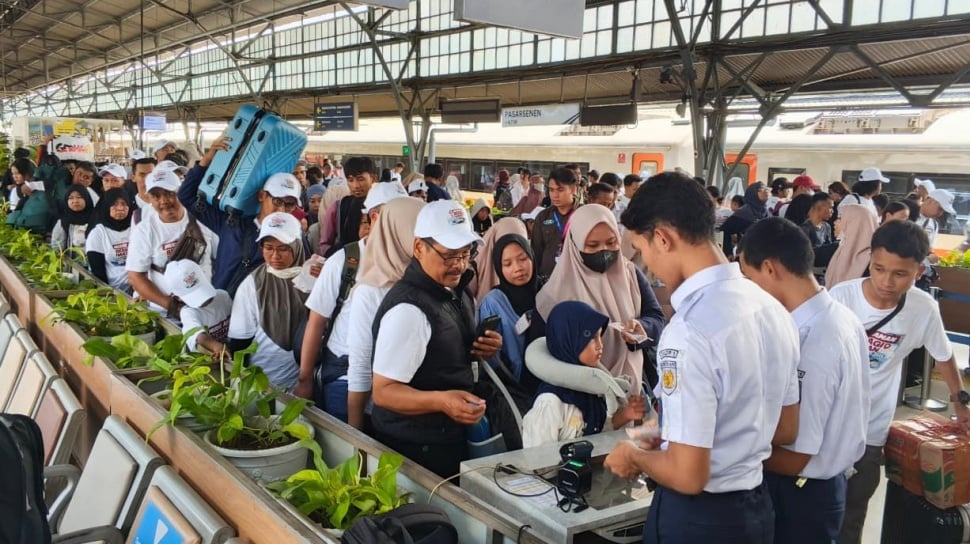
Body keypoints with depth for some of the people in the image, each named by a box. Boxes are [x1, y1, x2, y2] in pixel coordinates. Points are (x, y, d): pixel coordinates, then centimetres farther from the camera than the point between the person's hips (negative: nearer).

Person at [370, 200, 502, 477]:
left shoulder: (456, 290, 4)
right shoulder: (408, 309, -25)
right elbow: (384, 392, -24)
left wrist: (482, 348, -1)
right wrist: (441, 400, -39)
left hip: (450, 438, 9)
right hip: (417, 450, -9)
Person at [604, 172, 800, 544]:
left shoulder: (690, 332, -27)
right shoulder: (772, 308, -2)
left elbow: (688, 476, -24)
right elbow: (785, 430, 9)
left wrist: (635, 456, -5)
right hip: (756, 506, 7)